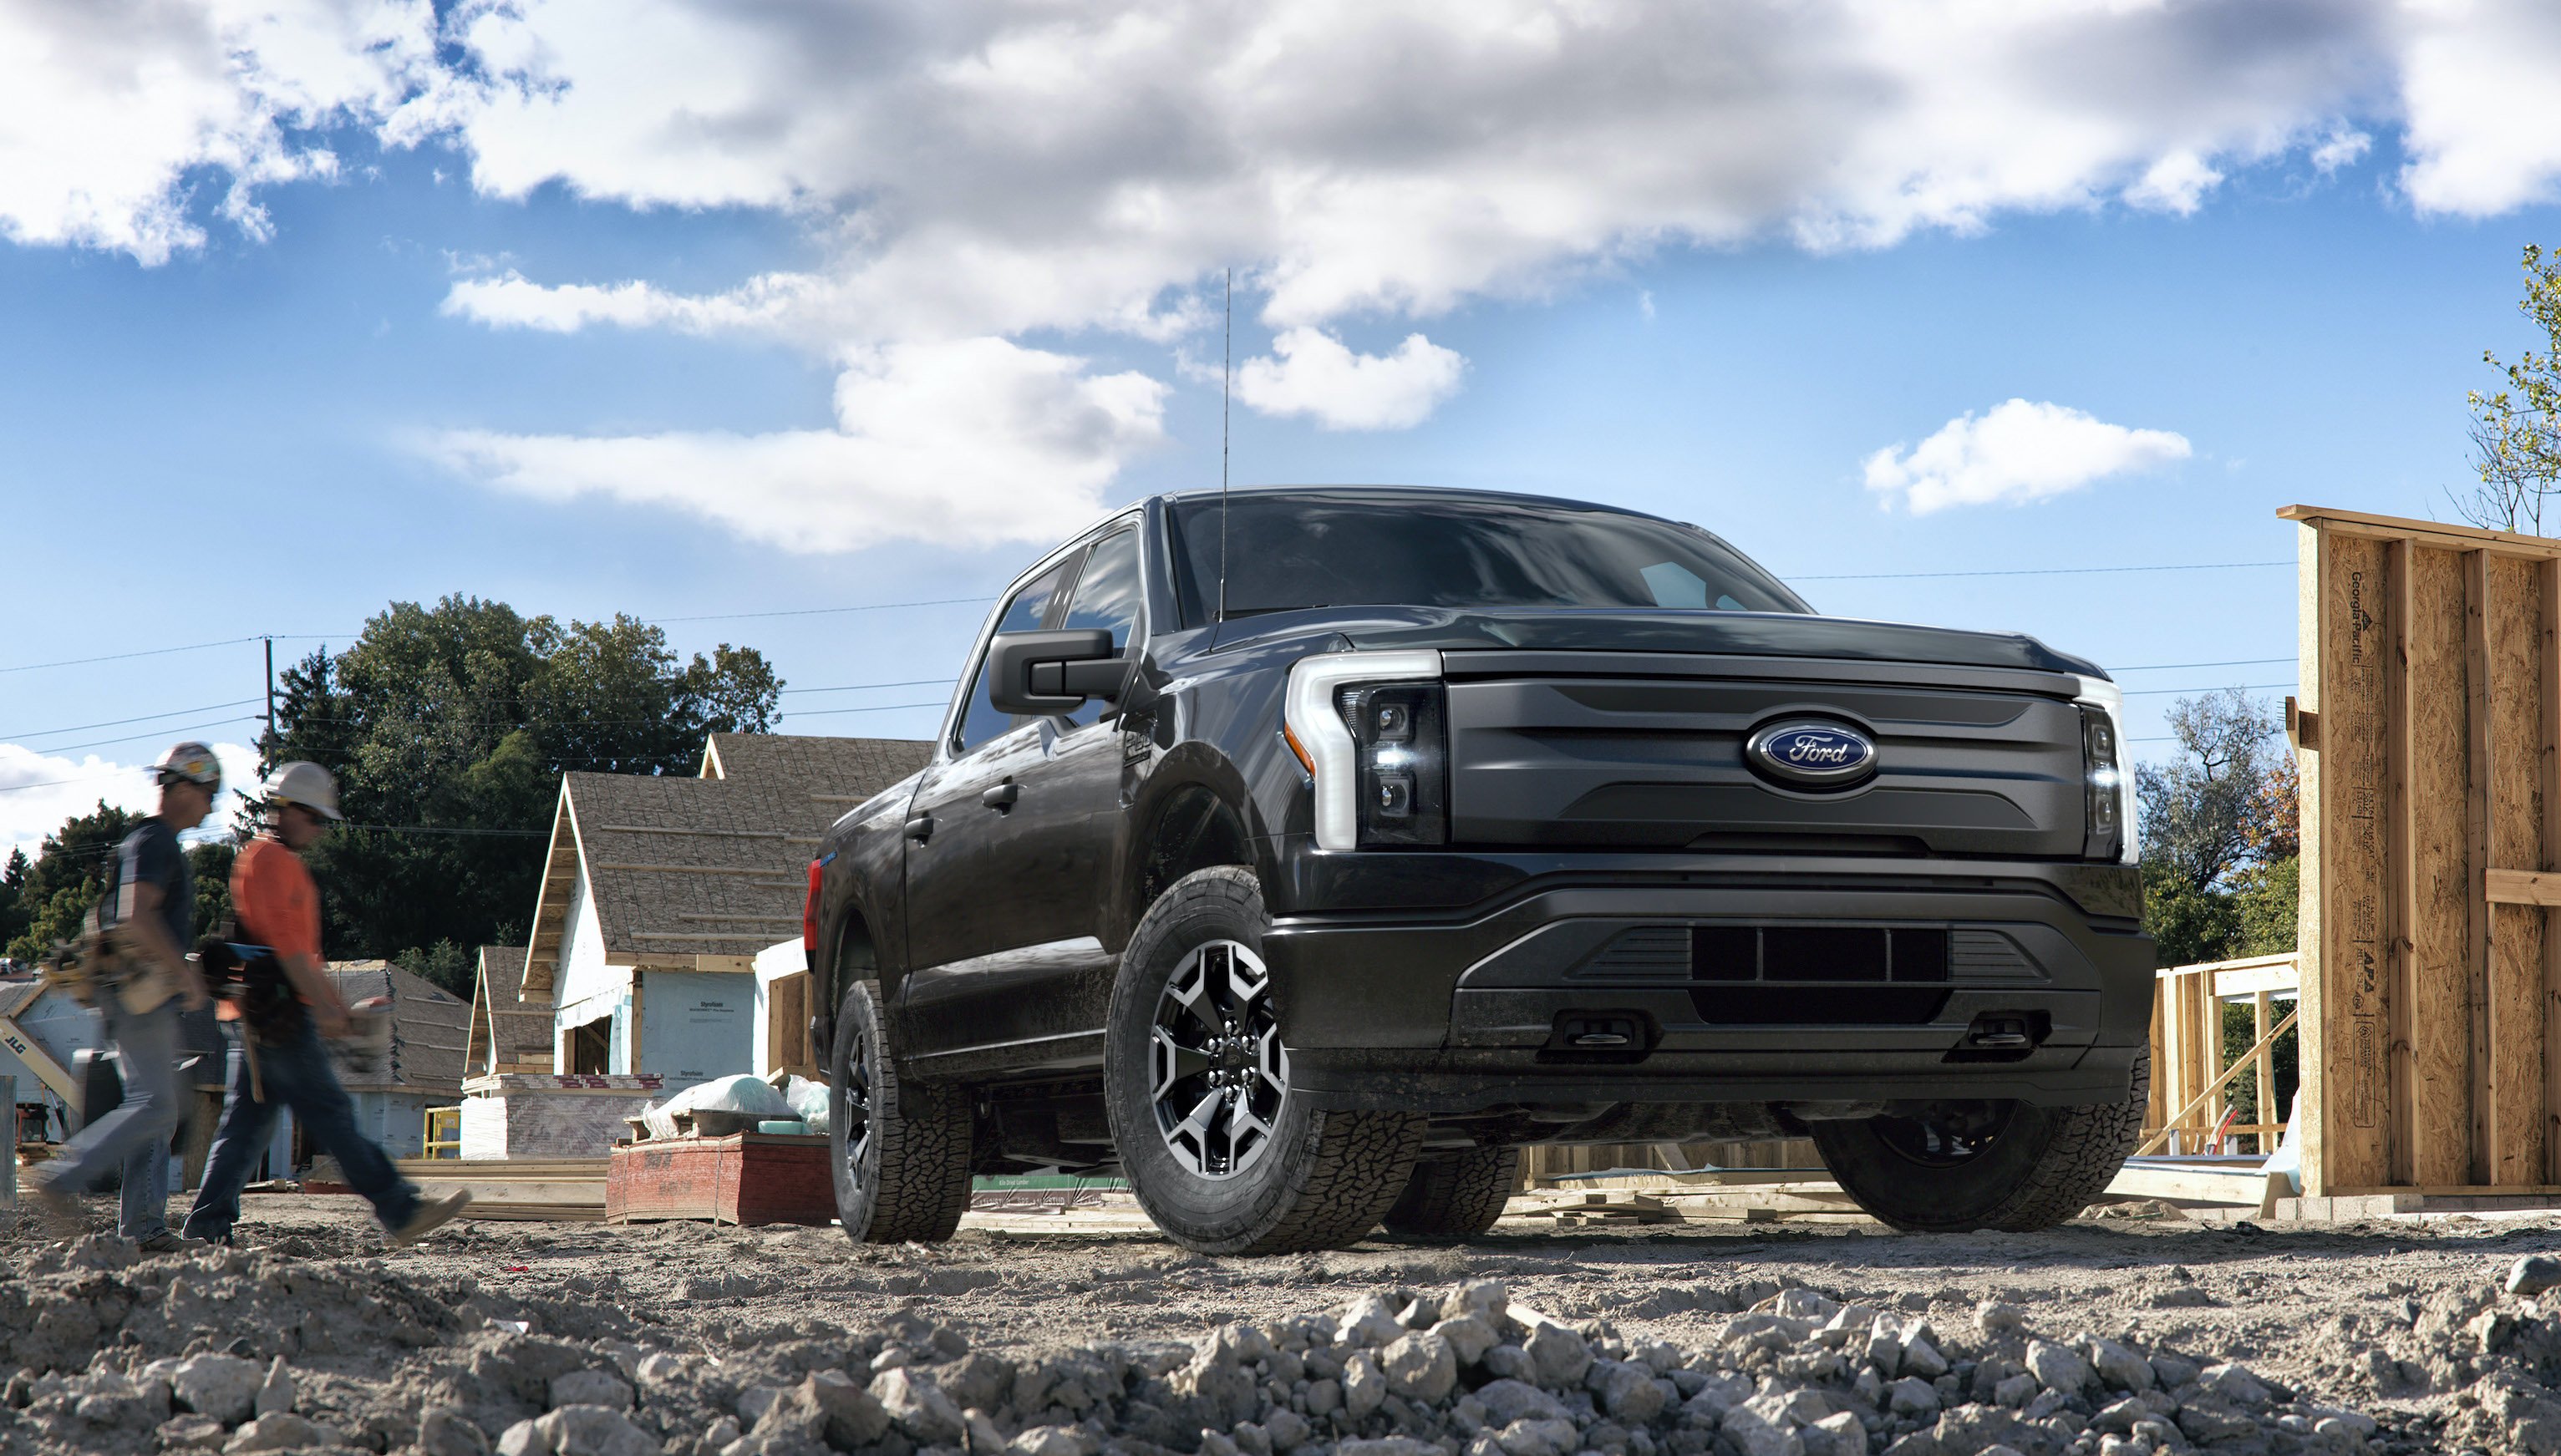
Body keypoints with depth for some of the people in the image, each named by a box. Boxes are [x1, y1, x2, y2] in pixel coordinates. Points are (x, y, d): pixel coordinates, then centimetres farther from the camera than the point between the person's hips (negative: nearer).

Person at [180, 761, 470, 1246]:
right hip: (277, 1014, -10)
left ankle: (208, 1226, 7)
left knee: (246, 1123, 8)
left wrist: (338, 1003, 24)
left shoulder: (283, 863, 24)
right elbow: (285, 941, -18)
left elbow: (302, 951, 28)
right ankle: (401, 1211, -9)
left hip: (255, 1018, 10)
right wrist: (323, 1006, -20)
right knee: (330, 1114, -9)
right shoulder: (271, 860, -9)